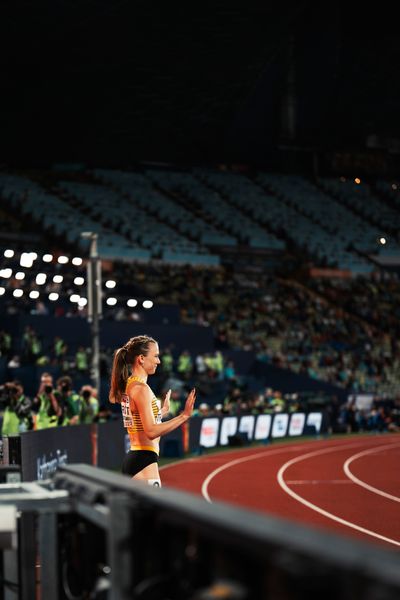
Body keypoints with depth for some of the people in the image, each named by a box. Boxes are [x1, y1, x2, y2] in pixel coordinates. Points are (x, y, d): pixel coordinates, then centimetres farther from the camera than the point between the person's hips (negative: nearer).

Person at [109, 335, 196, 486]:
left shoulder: (129, 385, 14)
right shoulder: (141, 388, -15)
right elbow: (151, 431, -22)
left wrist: (163, 411, 31)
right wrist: (184, 415, -24)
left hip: (132, 458, 10)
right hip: (144, 461, -10)